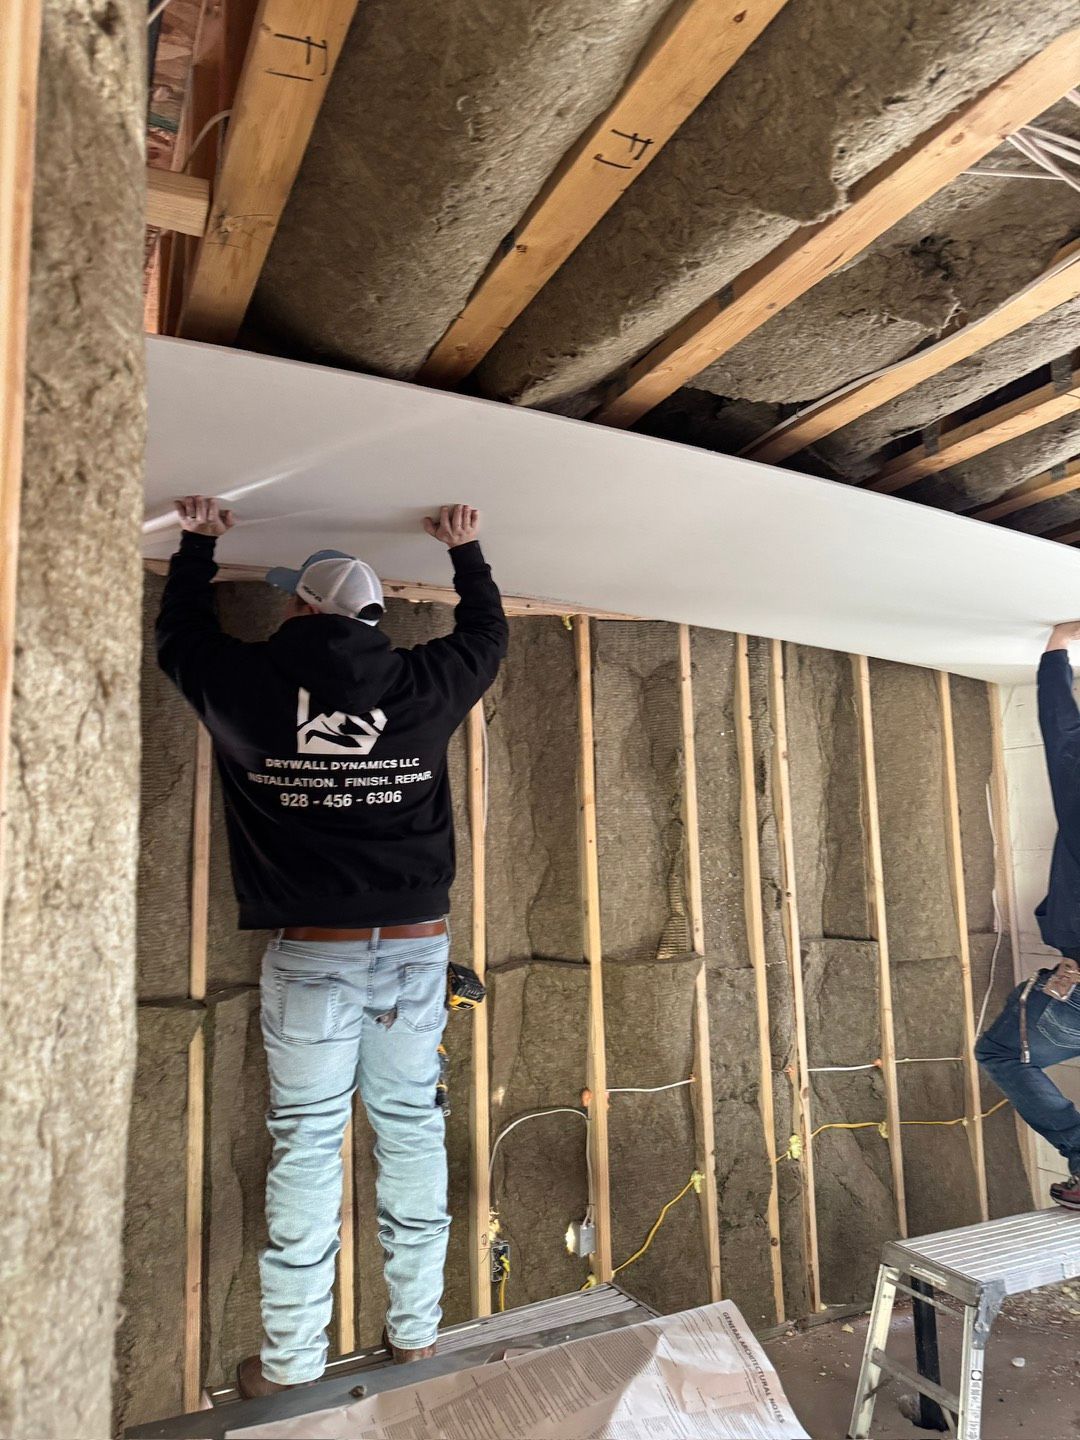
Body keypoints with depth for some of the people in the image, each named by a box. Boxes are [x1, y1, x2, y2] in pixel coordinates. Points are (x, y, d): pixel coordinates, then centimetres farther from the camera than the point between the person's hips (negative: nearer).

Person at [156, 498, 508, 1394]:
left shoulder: (248, 686, -4)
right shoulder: (422, 686, -2)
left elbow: (180, 635, 17)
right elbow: (487, 634, 18)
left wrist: (199, 544, 31)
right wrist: (466, 551, 33)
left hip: (311, 951, -1)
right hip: (416, 946, 2)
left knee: (307, 1143, 7)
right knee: (413, 1130, 11)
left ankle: (292, 1358, 17)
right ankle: (415, 1328, 23)